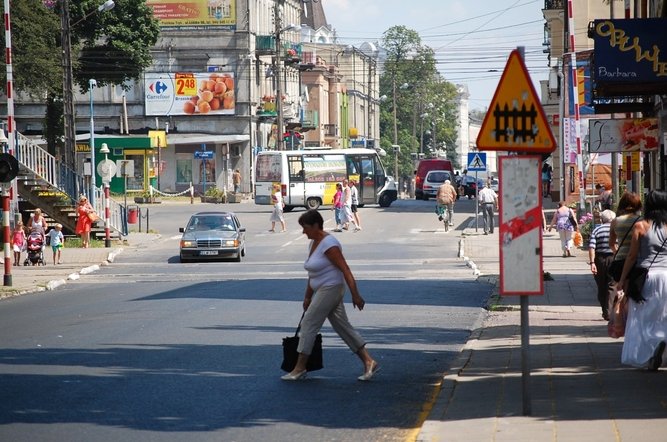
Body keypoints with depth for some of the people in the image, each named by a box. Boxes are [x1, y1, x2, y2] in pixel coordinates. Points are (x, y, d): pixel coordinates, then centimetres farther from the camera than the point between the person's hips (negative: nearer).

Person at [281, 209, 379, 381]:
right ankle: (369, 361, 9)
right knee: (343, 327, 9)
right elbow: (313, 273, 20)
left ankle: (299, 369, 2)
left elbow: (345, 270, -20)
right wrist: (307, 297, 23)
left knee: (308, 325, -5)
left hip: (330, 289, -10)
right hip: (323, 290, 10)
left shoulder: (328, 244, -18)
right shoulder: (313, 243, 12)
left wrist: (355, 295, -23)